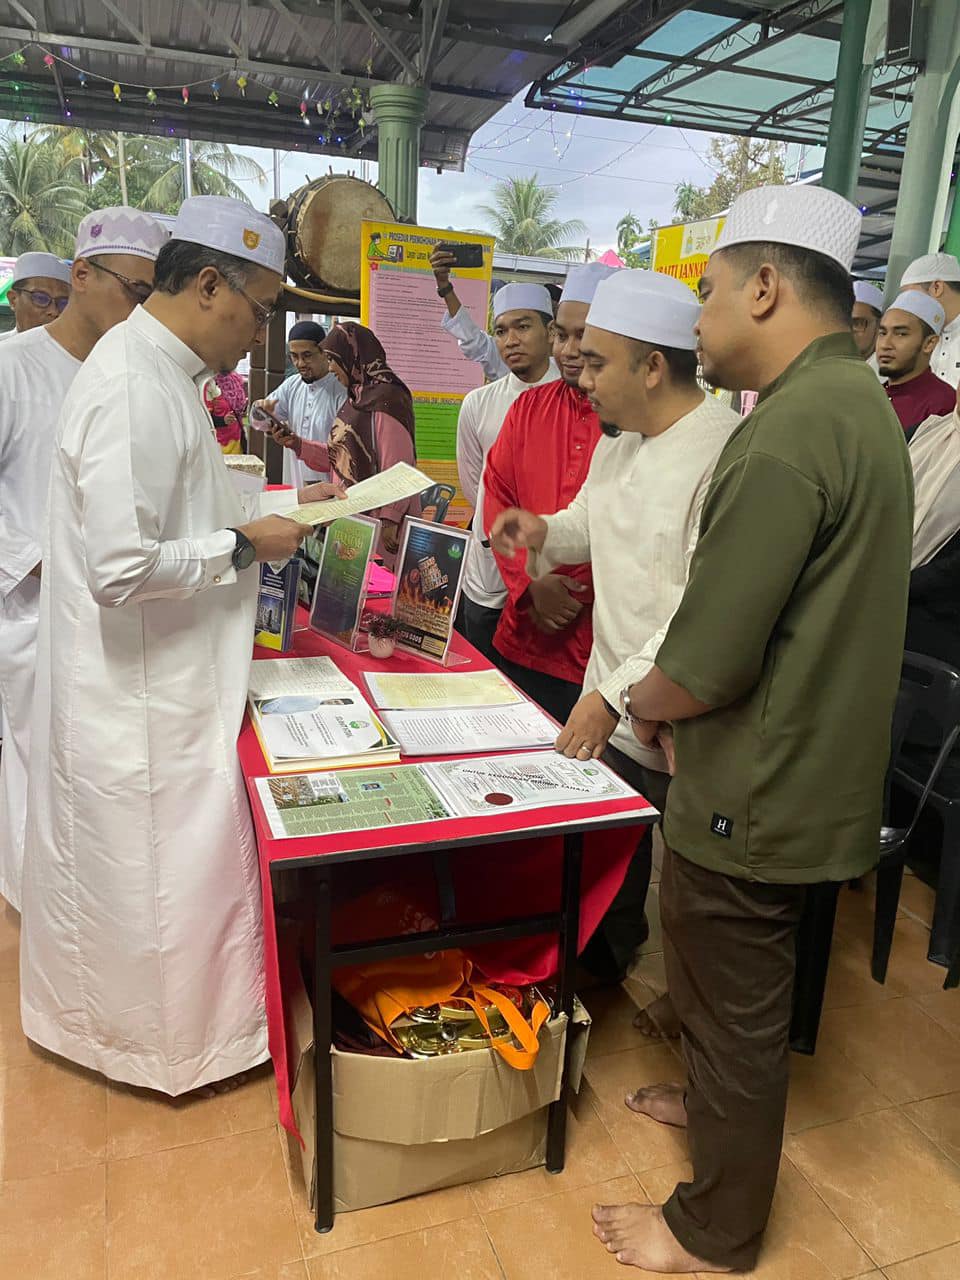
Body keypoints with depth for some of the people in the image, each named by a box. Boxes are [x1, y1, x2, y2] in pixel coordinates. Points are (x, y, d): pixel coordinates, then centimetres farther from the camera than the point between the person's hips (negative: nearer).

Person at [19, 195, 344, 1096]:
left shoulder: (161, 371, 9)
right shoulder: (134, 388, -24)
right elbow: (121, 566, -29)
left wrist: (282, 503, 8)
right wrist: (245, 545, -18)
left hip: (162, 676, 10)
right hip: (140, 691, -10)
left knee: (143, 864, 24)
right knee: (166, 866, 9)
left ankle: (124, 1012, 45)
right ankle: (170, 1034, 32)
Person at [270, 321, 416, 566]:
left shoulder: (386, 399, -14)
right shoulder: (356, 398, 14)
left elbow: (397, 468, -18)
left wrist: (389, 520, -20)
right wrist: (298, 445, 8)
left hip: (379, 517, -8)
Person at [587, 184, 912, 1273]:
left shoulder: (791, 432, -26)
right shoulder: (857, 400, 7)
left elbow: (707, 663, -28)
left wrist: (645, 704, -5)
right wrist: (670, 696, 8)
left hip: (754, 793, -9)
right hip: (813, 770, 9)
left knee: (733, 1002, 11)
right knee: (736, 985, 29)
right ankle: (721, 1101, 54)